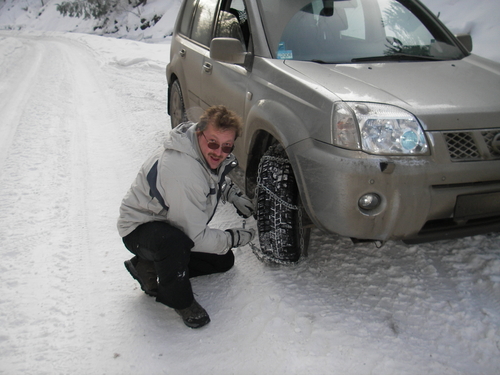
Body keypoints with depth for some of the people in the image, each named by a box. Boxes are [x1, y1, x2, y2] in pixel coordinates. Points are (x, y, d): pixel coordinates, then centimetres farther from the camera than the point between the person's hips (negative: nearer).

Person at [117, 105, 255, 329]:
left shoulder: (209, 155, -11)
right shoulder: (182, 173, -37)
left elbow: (217, 178, 17)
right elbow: (195, 237, -31)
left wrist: (233, 195, -1)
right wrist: (236, 238, -20)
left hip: (172, 223, 9)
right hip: (140, 227, -9)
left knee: (223, 261, 12)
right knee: (174, 241, -42)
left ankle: (150, 267, 14)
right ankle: (179, 302, -13)